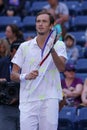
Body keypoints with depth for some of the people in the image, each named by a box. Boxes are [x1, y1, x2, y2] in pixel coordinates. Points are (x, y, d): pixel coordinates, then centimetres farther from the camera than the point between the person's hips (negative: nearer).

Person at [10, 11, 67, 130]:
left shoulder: (59, 45, 5)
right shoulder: (24, 47, 10)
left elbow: (61, 68, -13)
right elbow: (13, 75, 9)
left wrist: (52, 49, -30)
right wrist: (25, 76, -14)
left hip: (49, 100, -1)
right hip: (28, 101, 1)